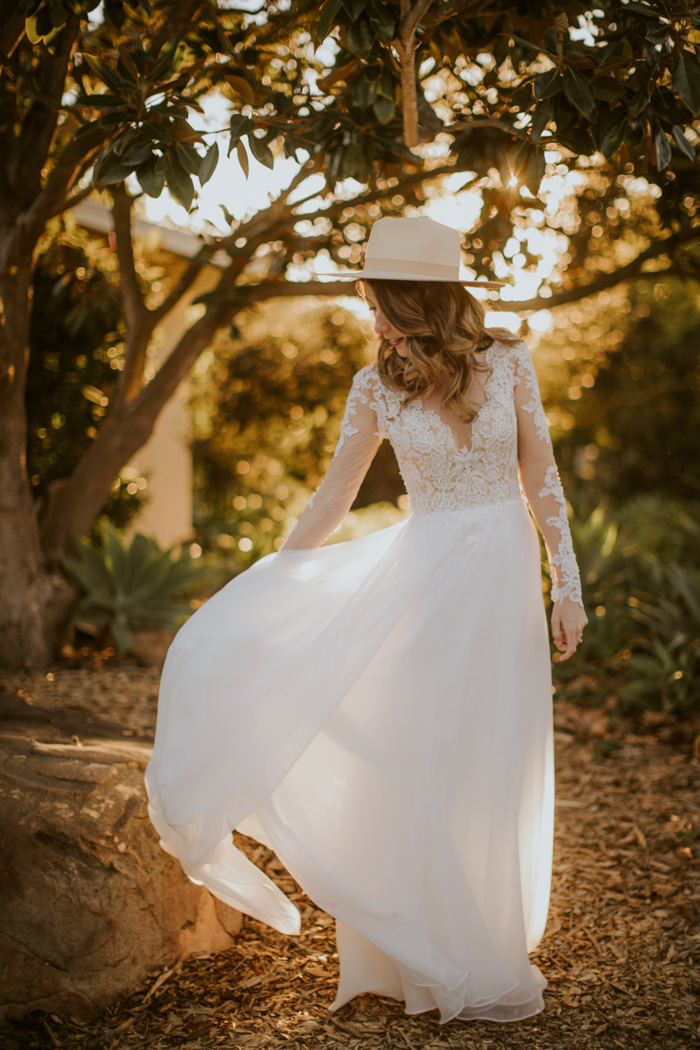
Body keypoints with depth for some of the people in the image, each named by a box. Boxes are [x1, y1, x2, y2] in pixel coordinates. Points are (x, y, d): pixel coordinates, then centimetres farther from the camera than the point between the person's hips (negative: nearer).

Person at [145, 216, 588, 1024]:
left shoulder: (508, 361, -4)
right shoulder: (377, 387, -3)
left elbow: (542, 478, 1)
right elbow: (332, 499, 5)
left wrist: (567, 586, -3)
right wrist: (265, 592, 7)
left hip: (504, 579, 0)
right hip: (422, 580, 0)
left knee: (490, 772, 8)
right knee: (411, 766, 1)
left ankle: (483, 952, 28)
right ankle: (421, 950, 21)